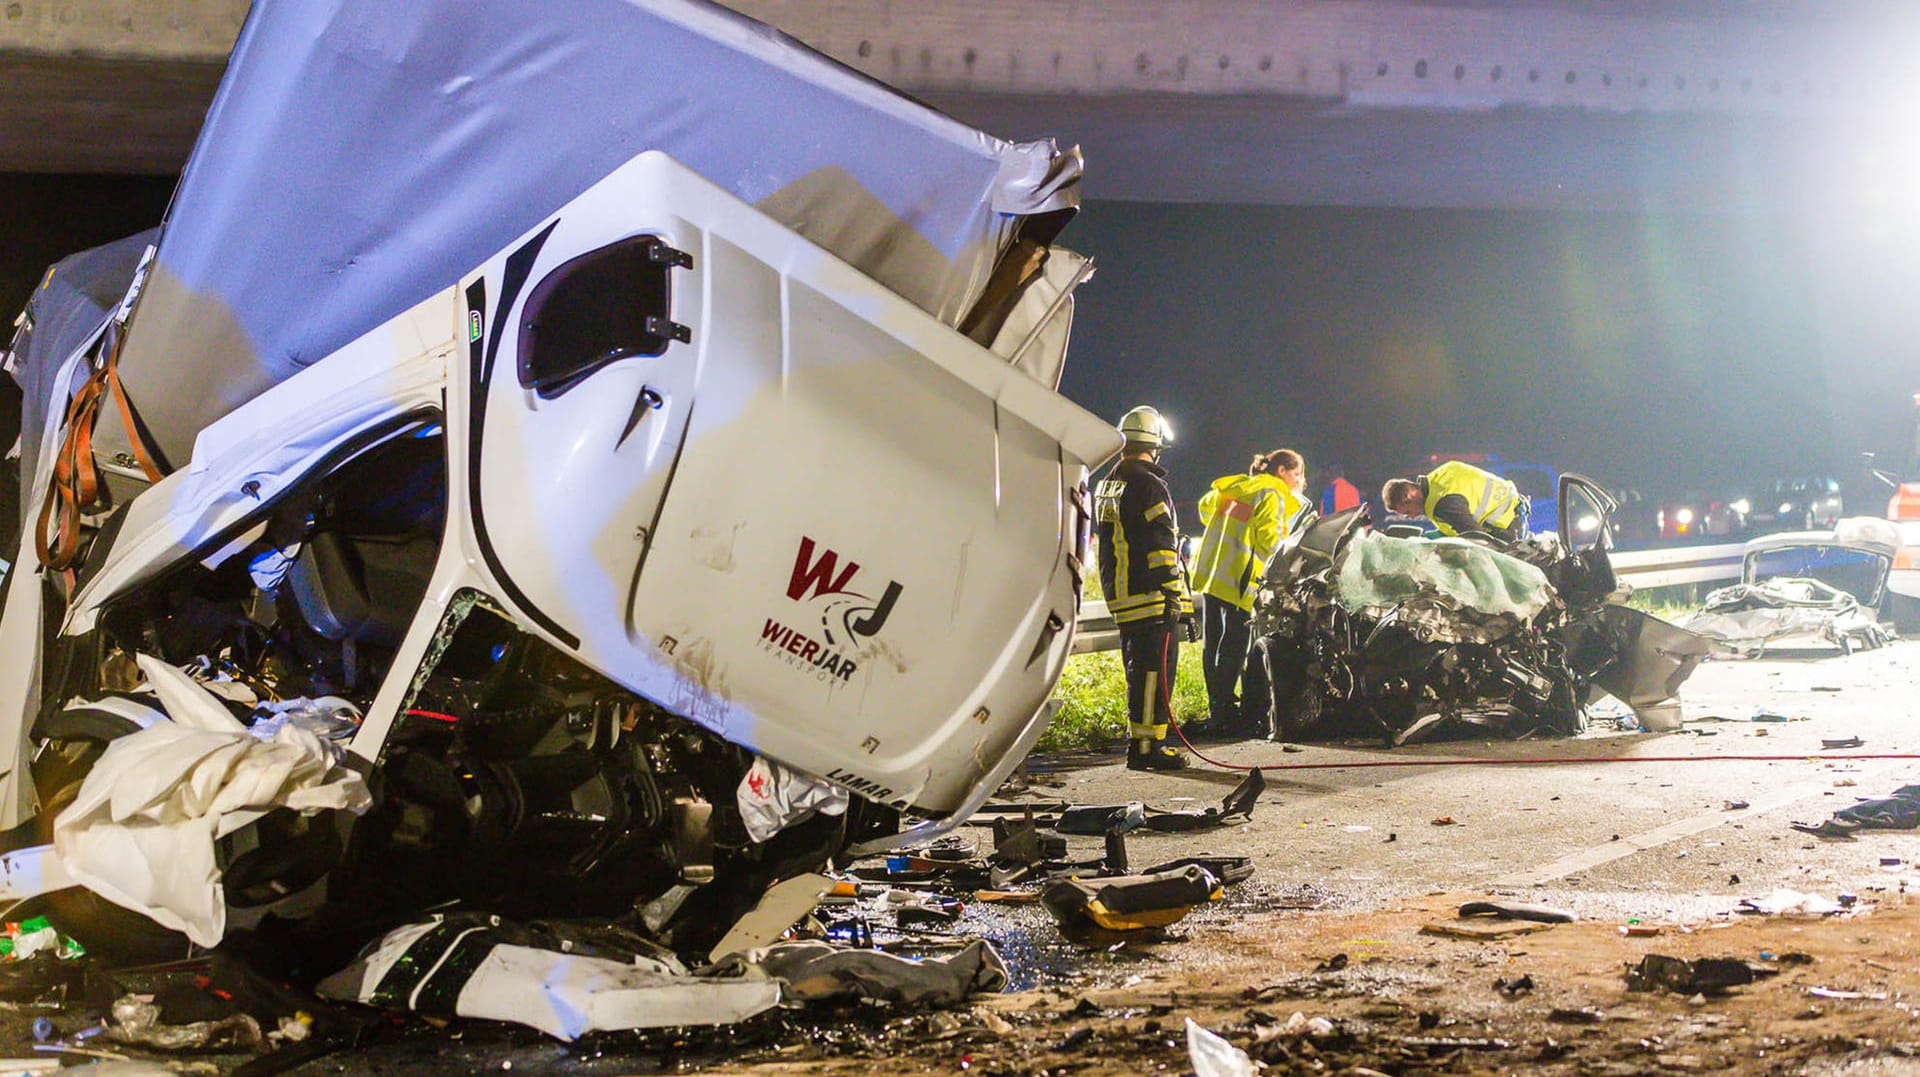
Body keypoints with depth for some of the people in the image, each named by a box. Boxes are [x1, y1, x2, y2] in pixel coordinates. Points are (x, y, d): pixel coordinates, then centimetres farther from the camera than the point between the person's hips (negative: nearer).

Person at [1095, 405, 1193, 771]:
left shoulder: (1106, 486, 17)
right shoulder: (1148, 486, -12)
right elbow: (1160, 545, -17)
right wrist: (1171, 592, -16)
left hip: (1120, 597, 9)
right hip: (1151, 597, -9)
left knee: (1138, 668, 16)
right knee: (1155, 668, -7)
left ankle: (1140, 739, 21)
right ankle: (1146, 745, -9)